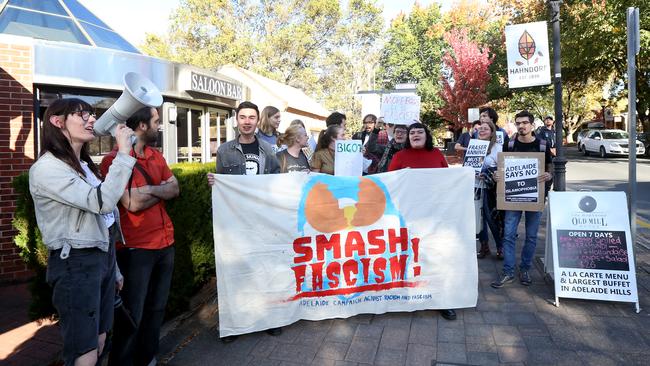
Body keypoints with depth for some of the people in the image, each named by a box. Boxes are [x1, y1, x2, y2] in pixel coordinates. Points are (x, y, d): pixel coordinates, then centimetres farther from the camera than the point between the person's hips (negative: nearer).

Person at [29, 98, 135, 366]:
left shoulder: (84, 165, 15)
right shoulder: (46, 168, -15)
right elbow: (102, 202, -27)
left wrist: (114, 269, 20)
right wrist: (124, 152, -22)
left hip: (103, 256, 9)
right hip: (75, 263, -9)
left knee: (99, 343, 15)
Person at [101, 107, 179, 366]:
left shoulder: (157, 156, 11)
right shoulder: (114, 159, -13)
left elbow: (175, 189, 5)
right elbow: (133, 204, -19)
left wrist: (150, 189, -12)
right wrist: (161, 191, -5)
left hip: (165, 242, 7)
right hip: (136, 248, -7)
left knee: (157, 310, 16)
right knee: (132, 315, 2)